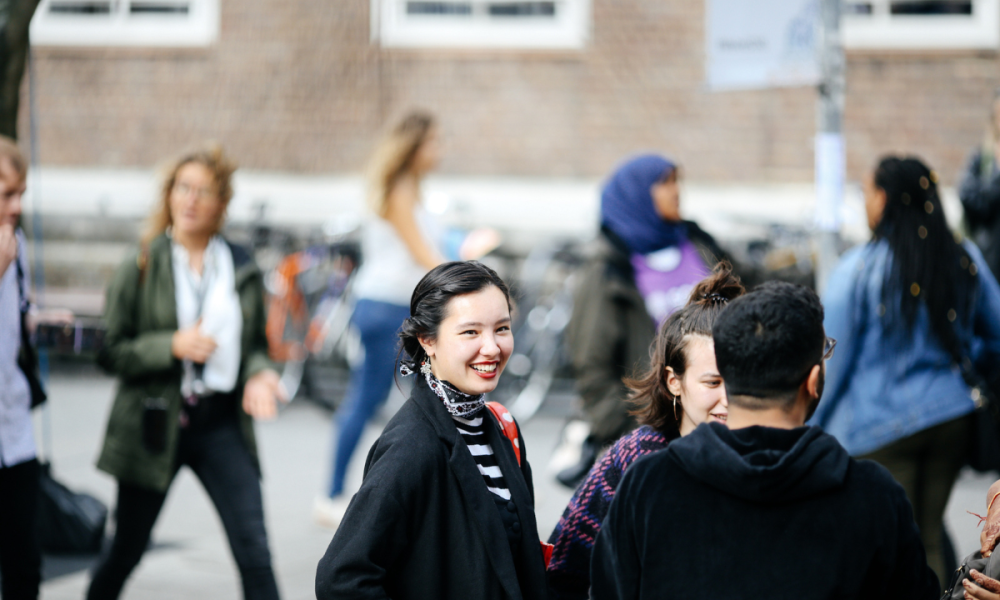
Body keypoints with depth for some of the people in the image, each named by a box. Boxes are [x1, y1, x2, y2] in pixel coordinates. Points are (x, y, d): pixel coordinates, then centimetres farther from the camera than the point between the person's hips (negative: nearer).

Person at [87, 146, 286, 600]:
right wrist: (171, 346, -18)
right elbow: (109, 351, -4)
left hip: (221, 423, 1)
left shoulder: (241, 269, 6)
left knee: (253, 547, -10)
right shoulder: (140, 269, -2)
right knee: (127, 549, 12)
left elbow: (256, 344, 16)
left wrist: (258, 375, -6)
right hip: (154, 425, -1)